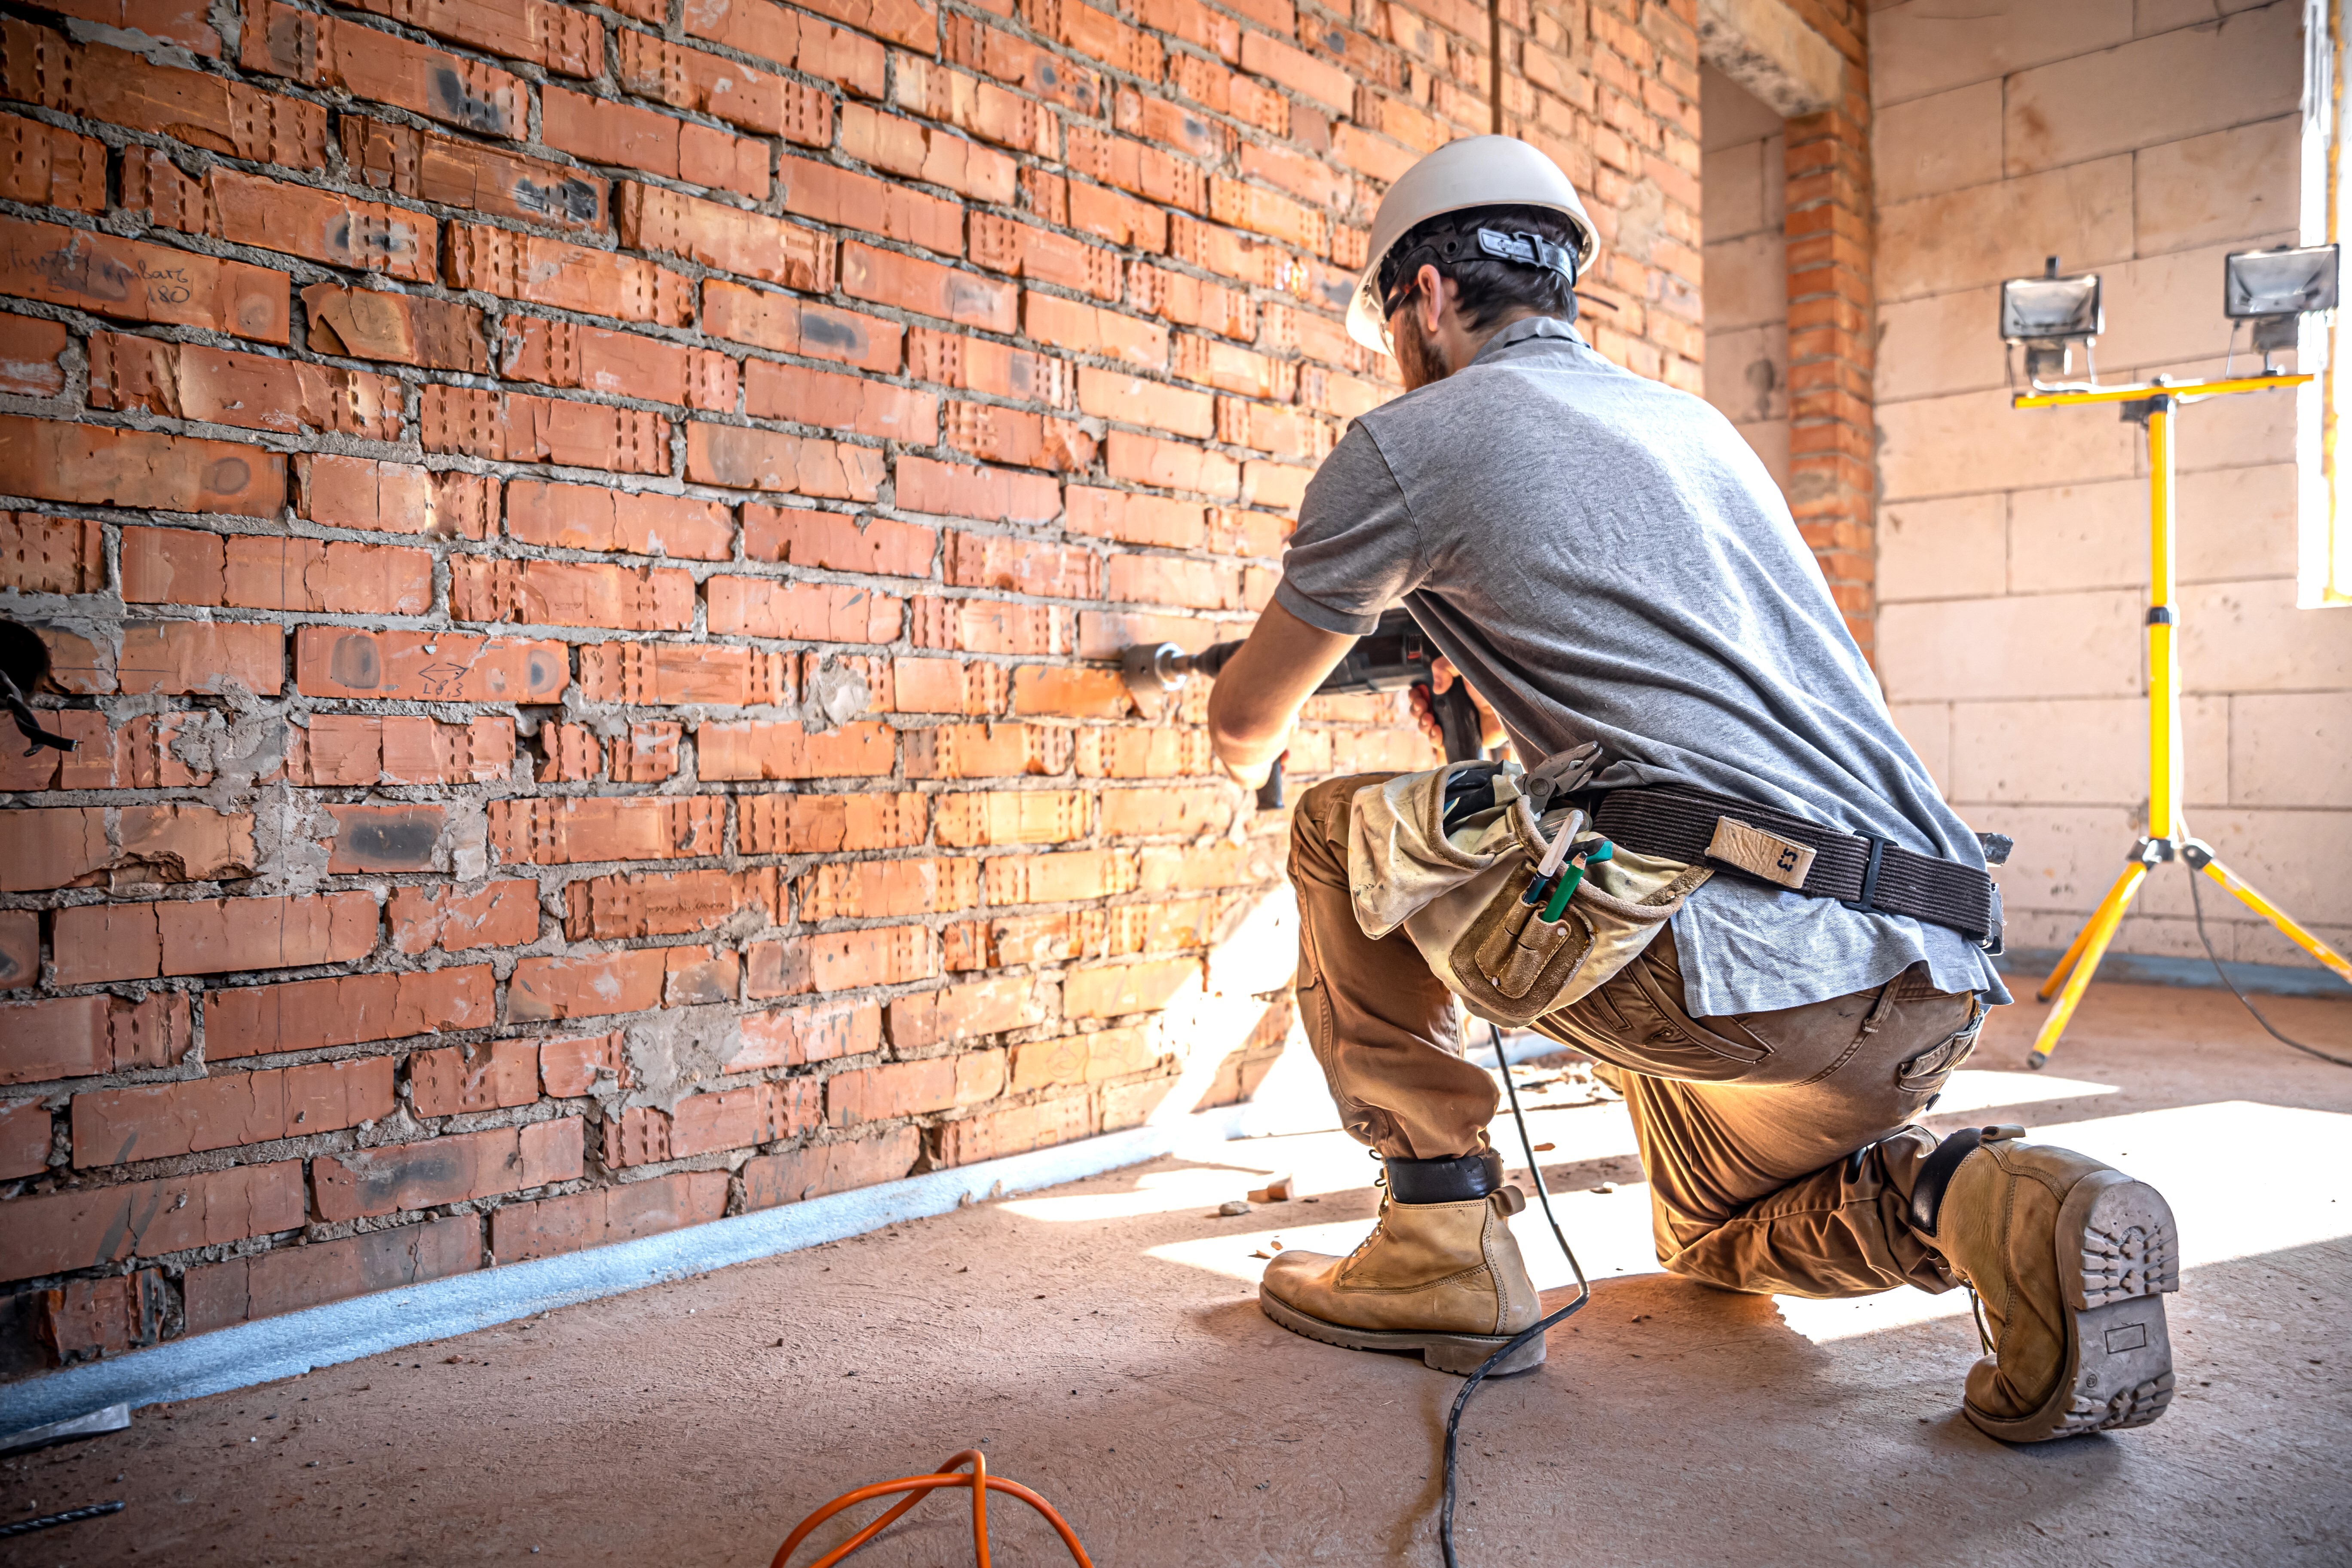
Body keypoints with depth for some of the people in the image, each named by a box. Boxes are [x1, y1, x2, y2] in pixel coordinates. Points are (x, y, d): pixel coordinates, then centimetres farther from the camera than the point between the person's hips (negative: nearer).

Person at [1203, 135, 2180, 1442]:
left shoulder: (1409, 441, 2)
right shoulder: (1692, 421, 25)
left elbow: (1244, 723, 14)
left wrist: (1246, 752, 37)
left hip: (1734, 954, -8)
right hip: (1933, 986, 9)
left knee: (1344, 831, 12)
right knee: (1712, 1243, 34)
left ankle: (1442, 1246, 10)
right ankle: (1968, 1203, 4)